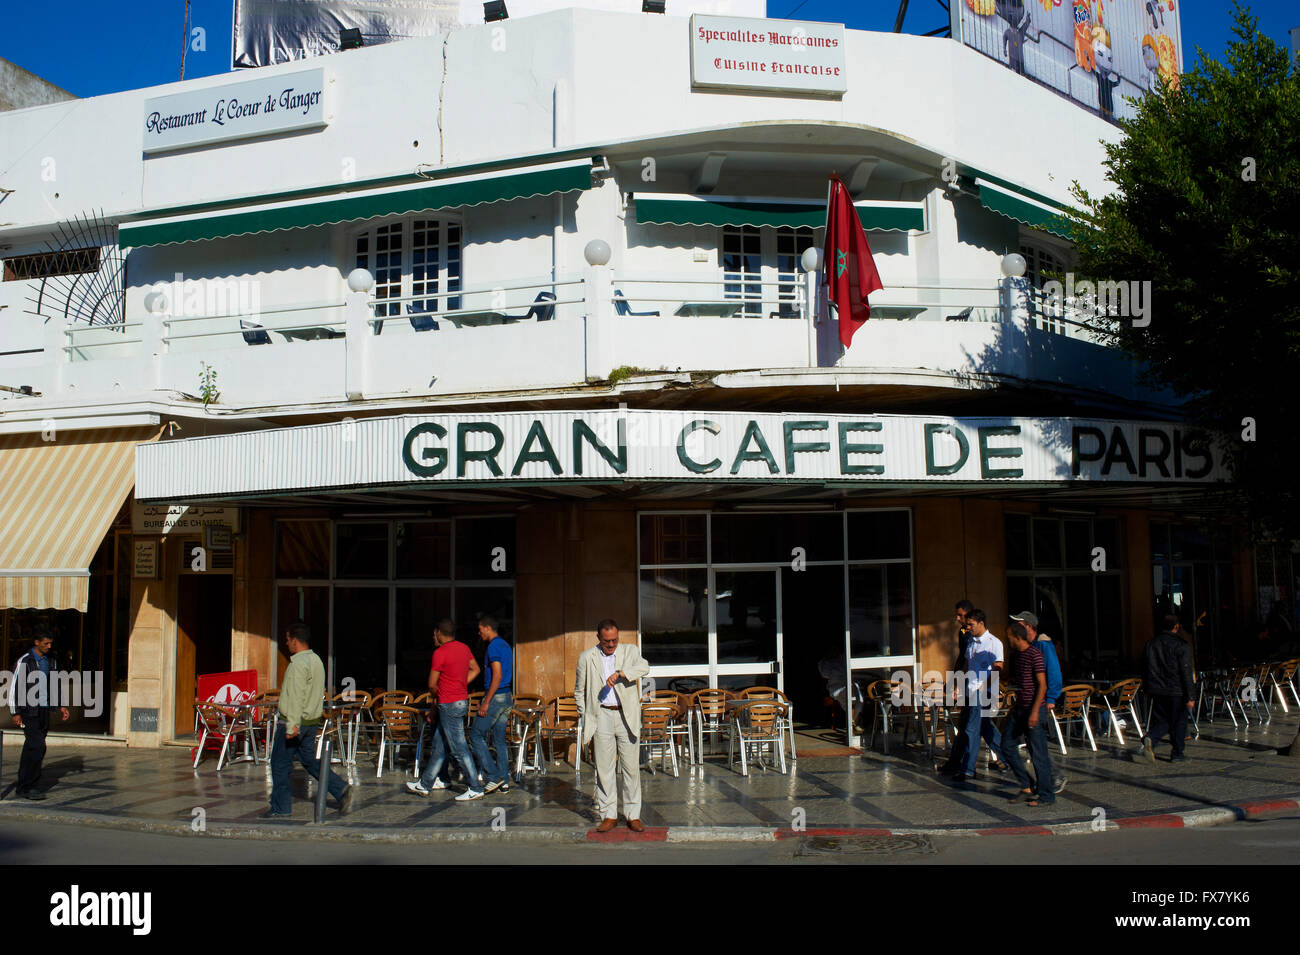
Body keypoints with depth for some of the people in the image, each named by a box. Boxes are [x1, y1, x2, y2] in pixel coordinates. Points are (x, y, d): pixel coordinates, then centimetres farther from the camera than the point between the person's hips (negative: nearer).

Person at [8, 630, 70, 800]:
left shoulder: (49, 661, 14)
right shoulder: (24, 661, -7)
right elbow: (14, 686, -8)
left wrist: (61, 706, 15)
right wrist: (16, 713, -12)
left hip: (44, 711, 7)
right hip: (29, 711, -7)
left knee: (32, 748, 10)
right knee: (37, 746, -14)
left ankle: (23, 785, 17)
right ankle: (26, 786, -9)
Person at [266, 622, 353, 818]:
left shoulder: (298, 663, -17)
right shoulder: (316, 660, 12)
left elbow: (296, 697, -24)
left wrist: (292, 725, -27)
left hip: (294, 721, -9)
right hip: (312, 721, 9)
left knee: (280, 763, 4)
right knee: (311, 761, 12)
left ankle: (281, 807, 12)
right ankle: (341, 789, -2)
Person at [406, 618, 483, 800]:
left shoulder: (440, 653, -17)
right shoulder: (464, 648, 8)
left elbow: (432, 685, -12)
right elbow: (475, 670, 21)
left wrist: (437, 695, 10)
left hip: (449, 706, -9)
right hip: (462, 701, 9)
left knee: (459, 749, -5)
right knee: (439, 744, 17)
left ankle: (475, 789, -2)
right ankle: (426, 784, 26)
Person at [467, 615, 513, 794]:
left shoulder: (494, 646, -14)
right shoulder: (505, 645, 16)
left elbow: (497, 676, -21)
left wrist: (486, 702, -20)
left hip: (495, 697, -9)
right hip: (507, 697, 9)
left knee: (476, 736, -1)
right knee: (499, 740, 11)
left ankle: (493, 777, -5)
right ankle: (504, 782, 12)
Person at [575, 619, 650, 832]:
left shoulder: (629, 651, 5)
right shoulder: (587, 658, 7)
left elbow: (644, 667, -14)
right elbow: (580, 690, 15)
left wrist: (619, 673, -27)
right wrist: (584, 717, 9)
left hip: (627, 716, 0)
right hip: (601, 716, 1)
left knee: (631, 767, 0)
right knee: (604, 767, 2)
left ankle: (633, 816, 9)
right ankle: (609, 816, 11)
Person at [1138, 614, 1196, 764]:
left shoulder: (1151, 644, 9)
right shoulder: (1181, 646, -10)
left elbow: (1145, 670, 14)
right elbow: (1186, 673, -12)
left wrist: (1148, 690, 22)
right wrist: (1190, 697, -11)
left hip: (1157, 691, 5)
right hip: (1177, 692, -5)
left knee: (1161, 721, 11)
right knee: (1179, 723, 9)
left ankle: (1149, 739, -15)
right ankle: (1177, 753, 14)